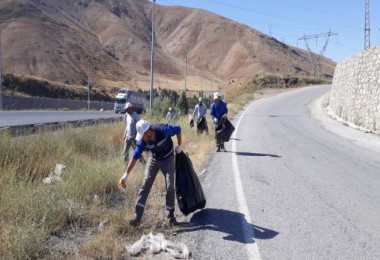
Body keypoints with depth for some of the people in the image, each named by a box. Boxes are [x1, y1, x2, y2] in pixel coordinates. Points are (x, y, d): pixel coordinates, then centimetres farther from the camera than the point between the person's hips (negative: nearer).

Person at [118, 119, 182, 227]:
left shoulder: (164, 129, -34)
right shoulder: (141, 141, -24)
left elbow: (178, 129, -16)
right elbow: (135, 157, -18)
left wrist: (179, 145, -10)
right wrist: (126, 174, -19)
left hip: (168, 158, -1)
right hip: (153, 159, 2)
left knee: (170, 187, -6)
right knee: (145, 185, -8)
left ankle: (170, 215, 11)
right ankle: (137, 216, -6)